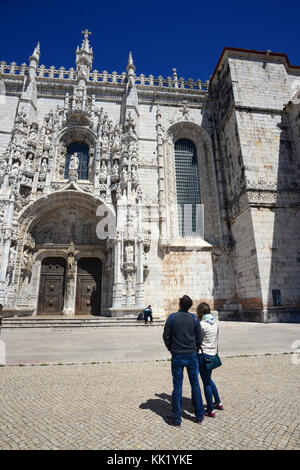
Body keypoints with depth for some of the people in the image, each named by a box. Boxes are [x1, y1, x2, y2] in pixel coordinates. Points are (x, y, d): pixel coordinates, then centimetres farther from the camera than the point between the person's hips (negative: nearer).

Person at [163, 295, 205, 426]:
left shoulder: (172, 317, -10)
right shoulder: (194, 318, -4)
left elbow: (166, 336, -4)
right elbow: (199, 338, 2)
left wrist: (170, 349, 12)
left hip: (177, 356, -2)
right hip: (192, 356, 2)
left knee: (177, 387, 7)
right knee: (195, 384, 15)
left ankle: (176, 418, 18)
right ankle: (199, 416, 27)